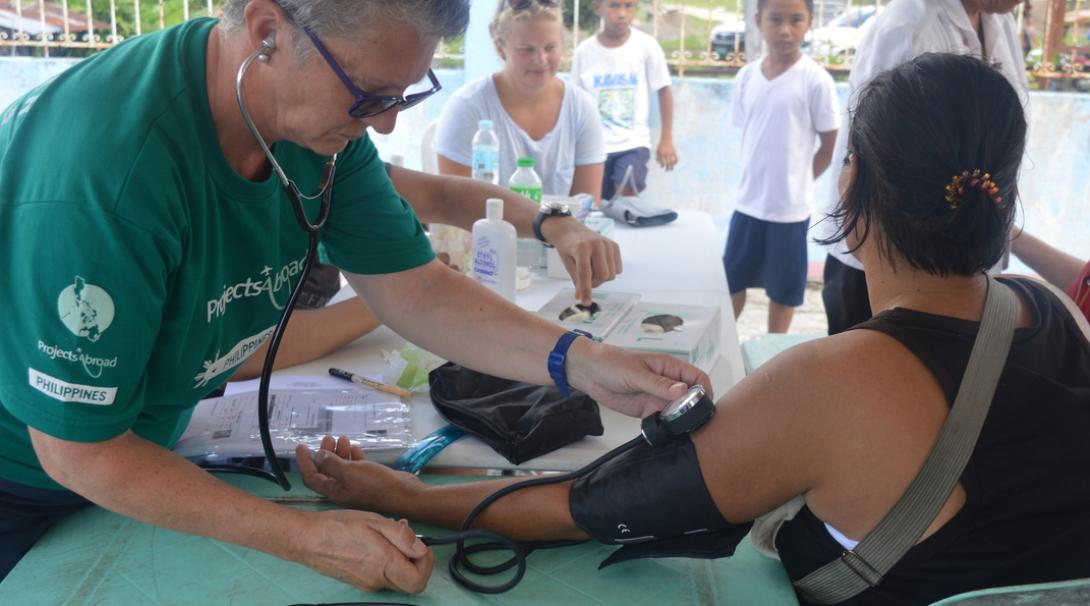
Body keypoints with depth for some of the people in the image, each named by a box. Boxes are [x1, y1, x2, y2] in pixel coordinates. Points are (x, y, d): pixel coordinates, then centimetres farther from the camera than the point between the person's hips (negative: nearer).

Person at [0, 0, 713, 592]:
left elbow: (414, 292, -13)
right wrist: (308, 538, -31)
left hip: (142, 439, 5)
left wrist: (580, 360, -26)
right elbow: (79, 450, -30)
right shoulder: (102, 170, -39)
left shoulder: (318, 116, -18)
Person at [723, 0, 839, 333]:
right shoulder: (746, 76, 0)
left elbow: (830, 145, -5)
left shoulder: (815, 79, -12)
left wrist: (796, 181, 0)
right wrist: (760, 178, 3)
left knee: (783, 288, 12)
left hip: (790, 207, -4)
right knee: (731, 279, 15)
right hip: (747, 202, 4)